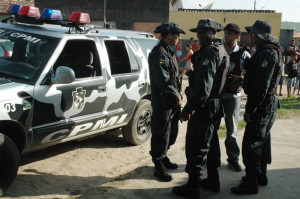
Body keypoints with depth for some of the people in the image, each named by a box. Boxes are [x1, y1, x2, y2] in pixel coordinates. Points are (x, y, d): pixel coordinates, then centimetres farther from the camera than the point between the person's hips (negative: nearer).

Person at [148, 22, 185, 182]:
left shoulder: (168, 52, 16)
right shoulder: (159, 53, -18)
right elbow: (163, 80, -25)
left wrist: (177, 94, 12)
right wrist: (176, 95, -17)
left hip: (171, 102, 10)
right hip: (162, 102, -10)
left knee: (171, 132, 20)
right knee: (161, 135, 0)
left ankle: (163, 158, 38)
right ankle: (159, 167, 12)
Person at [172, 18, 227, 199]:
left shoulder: (209, 52, -19)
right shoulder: (221, 50, 13)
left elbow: (203, 85, -27)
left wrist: (189, 107, -24)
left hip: (204, 107, -11)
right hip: (217, 106, 11)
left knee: (196, 147, -2)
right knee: (211, 143, 20)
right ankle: (213, 181, 32)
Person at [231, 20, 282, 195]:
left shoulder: (267, 54, -19)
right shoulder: (267, 52, 15)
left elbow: (261, 86, -25)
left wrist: (250, 109, -22)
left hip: (263, 106, -11)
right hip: (267, 104, 11)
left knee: (252, 144, -6)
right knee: (262, 141, 19)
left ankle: (251, 183, 3)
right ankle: (261, 175, 32)